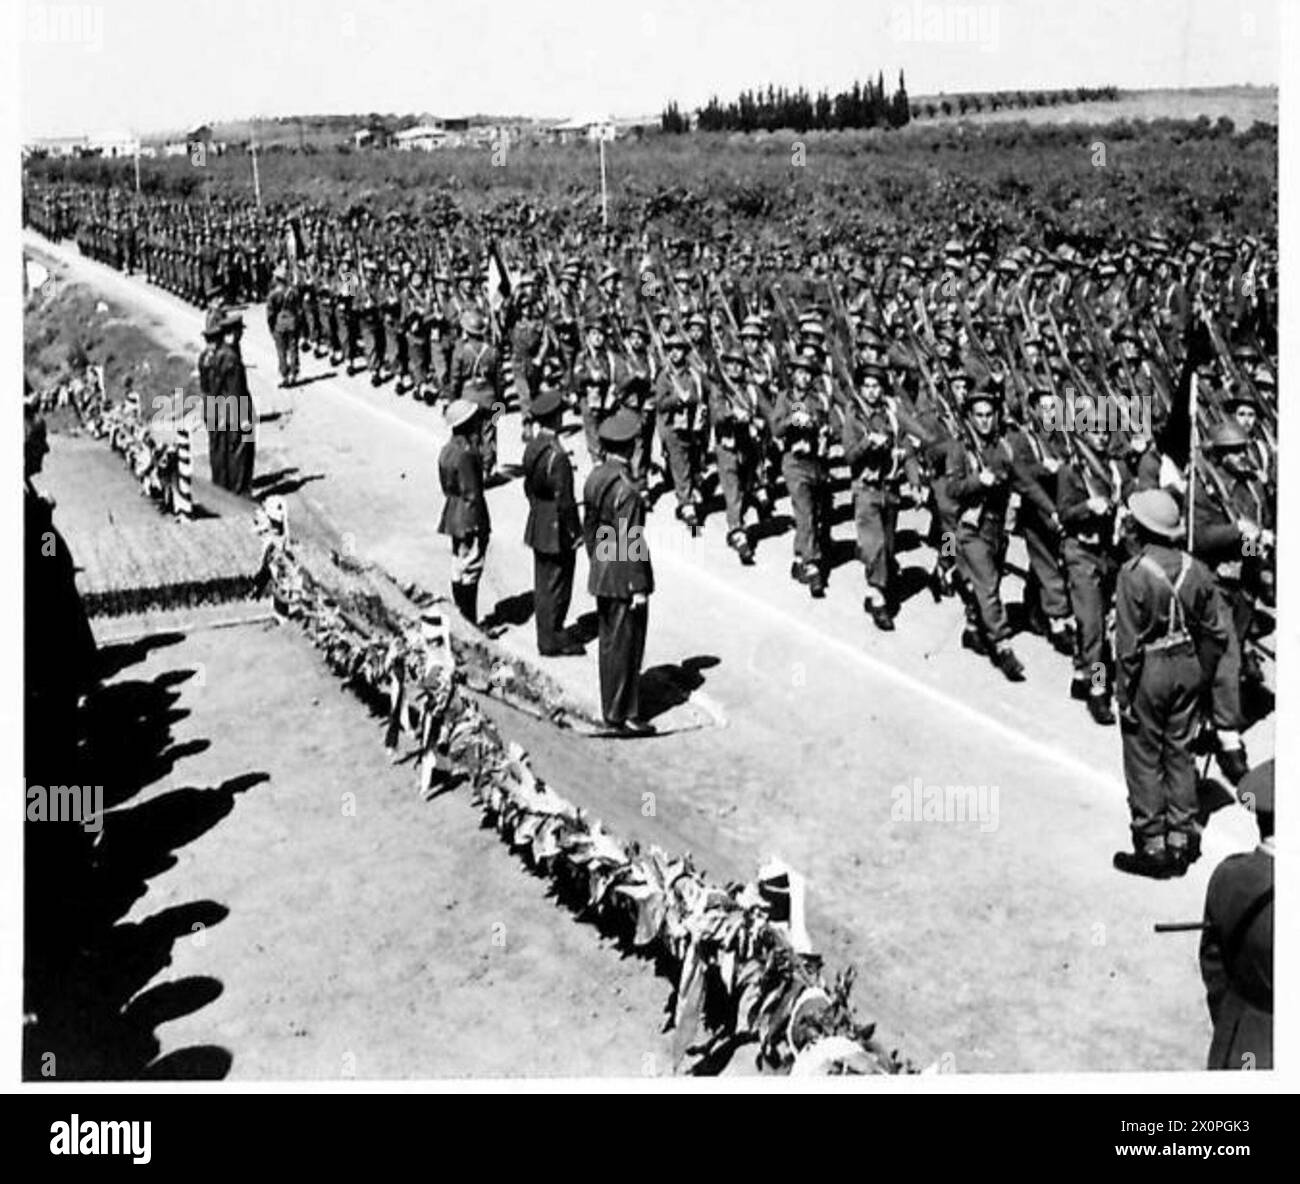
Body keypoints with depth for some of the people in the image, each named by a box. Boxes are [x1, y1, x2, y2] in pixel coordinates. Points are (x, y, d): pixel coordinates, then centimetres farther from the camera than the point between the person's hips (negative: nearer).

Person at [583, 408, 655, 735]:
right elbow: (630, 543, -21)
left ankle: (611, 708, 27)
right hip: (623, 580, -9)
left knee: (609, 643, 17)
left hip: (601, 574, 9)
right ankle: (621, 716, 7)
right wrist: (639, 587, -16)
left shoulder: (595, 477, 4)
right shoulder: (626, 489, -23)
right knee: (625, 645, 0)